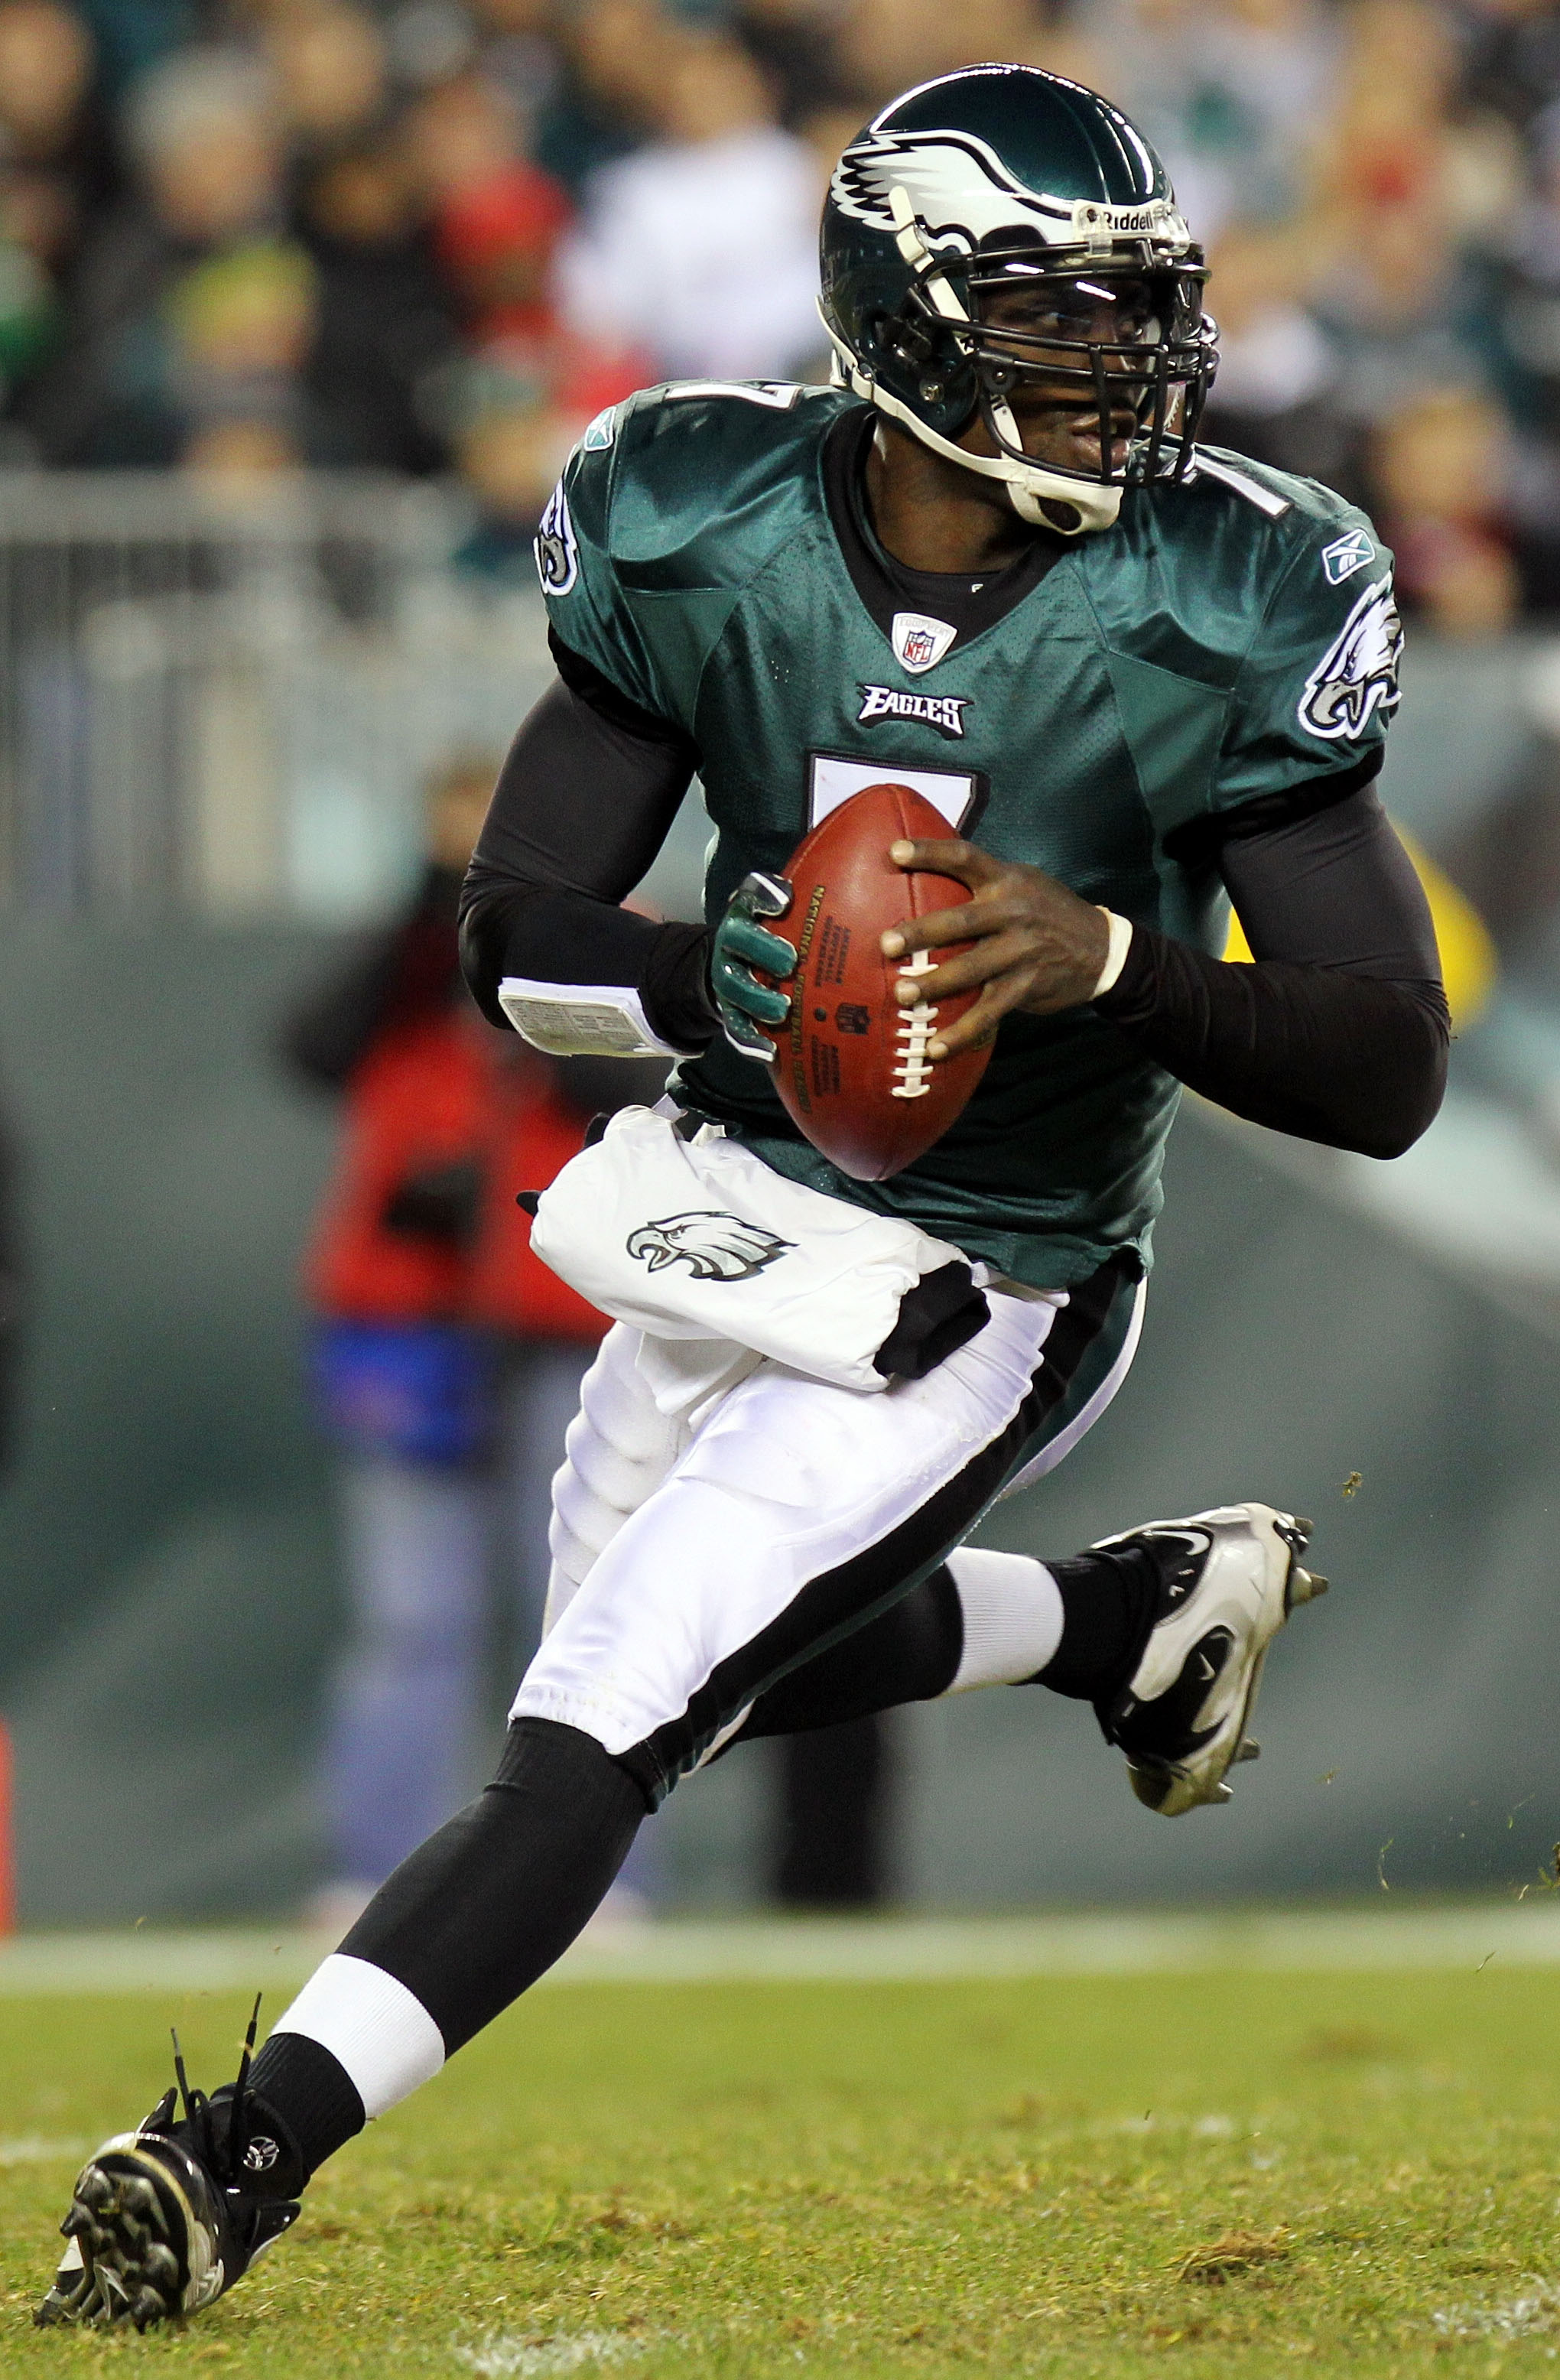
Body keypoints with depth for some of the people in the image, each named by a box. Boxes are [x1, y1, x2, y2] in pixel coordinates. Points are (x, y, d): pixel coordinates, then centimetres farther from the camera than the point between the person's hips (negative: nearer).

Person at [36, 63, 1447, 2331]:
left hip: (974, 1305, -6)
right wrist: (696, 977, -32)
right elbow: (511, 934, -10)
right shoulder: (706, 536, -13)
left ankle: (249, 2154, -17)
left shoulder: (1217, 621, -20)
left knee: (598, 1740, -16)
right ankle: (1141, 1606, 46)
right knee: (698, 1666, 27)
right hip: (736, 1200, 6)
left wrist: (1116, 961, -36)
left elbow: (1393, 1073, -19)